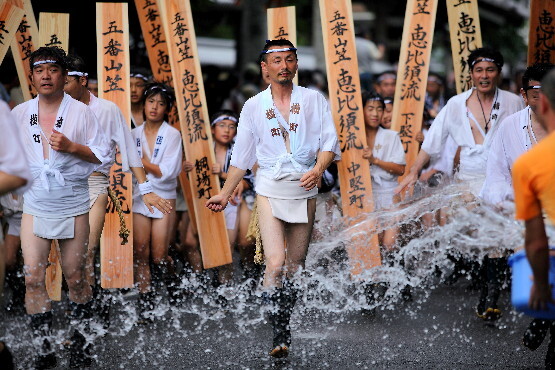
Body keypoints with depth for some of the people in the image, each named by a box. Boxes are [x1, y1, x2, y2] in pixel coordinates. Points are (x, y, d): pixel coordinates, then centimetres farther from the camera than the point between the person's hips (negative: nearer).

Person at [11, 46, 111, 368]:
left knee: (75, 277, 5)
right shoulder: (20, 114, 4)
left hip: (73, 205, -2)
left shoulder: (80, 112, -3)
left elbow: (104, 155, -4)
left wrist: (71, 147, -16)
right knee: (33, 277, -7)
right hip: (35, 205, 2)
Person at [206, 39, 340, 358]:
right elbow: (242, 155, 16)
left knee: (295, 268, 4)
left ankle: (285, 328, 14)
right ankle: (280, 335, -11)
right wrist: (225, 194, 18)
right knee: (275, 263, -16)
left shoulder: (313, 100, 6)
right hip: (270, 190, -1)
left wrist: (318, 169, -19)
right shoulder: (254, 106, 8)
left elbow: (329, 141, 0)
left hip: (304, 191, 1)